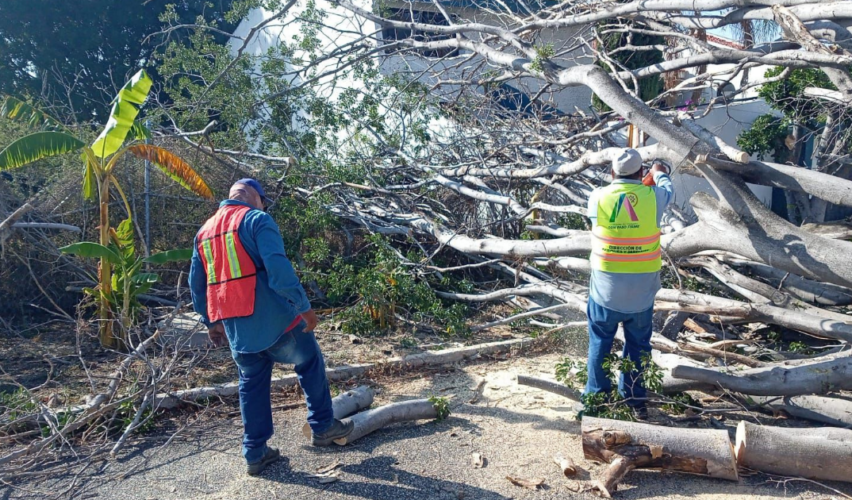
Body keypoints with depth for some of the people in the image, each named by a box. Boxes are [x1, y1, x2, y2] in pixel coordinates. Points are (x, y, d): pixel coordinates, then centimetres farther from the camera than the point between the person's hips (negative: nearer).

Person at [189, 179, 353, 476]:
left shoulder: (204, 231, 15)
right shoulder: (256, 219, -8)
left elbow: (197, 284, 18)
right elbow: (278, 267, -20)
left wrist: (210, 322, 27)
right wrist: (304, 306, -18)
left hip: (234, 325, 7)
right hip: (271, 318, -6)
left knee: (251, 384, 17)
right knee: (310, 364, 13)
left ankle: (255, 453, 23)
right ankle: (323, 427, 20)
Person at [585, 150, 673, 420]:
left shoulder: (598, 197, -10)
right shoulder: (653, 196, -8)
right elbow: (668, 189, 16)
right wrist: (660, 173, 39)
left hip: (605, 288, -1)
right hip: (642, 290, 1)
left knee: (600, 341, 15)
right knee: (638, 344, 16)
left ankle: (596, 395, 24)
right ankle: (635, 399, 27)